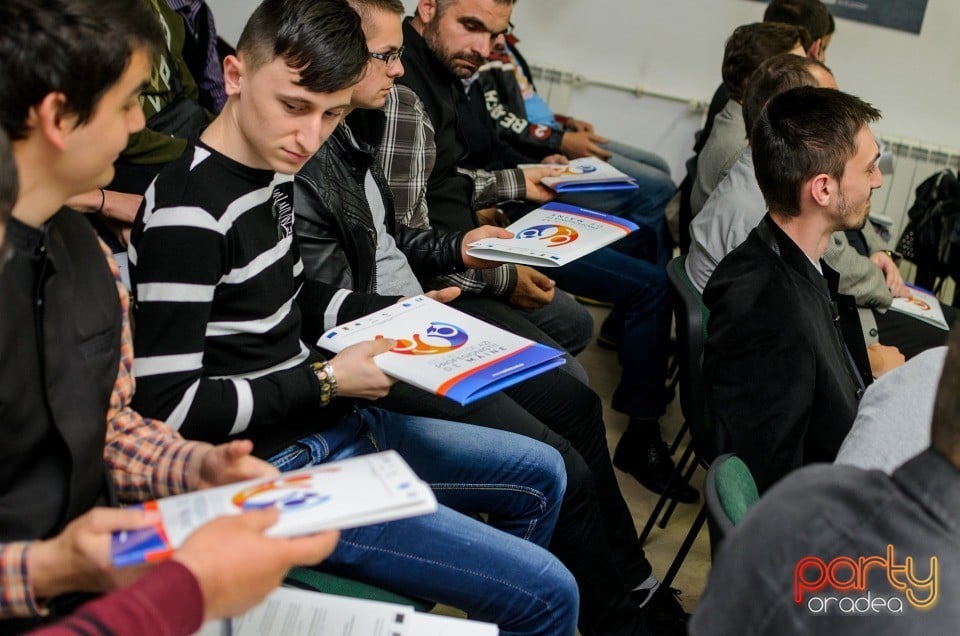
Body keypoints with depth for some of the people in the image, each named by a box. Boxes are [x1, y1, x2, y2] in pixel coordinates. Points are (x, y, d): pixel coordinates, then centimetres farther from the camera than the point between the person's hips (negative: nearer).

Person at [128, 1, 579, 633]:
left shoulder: (276, 172, 5)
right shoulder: (187, 213, -23)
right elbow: (169, 406, -24)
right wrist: (327, 381, -18)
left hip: (329, 424, 10)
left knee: (542, 474, 23)